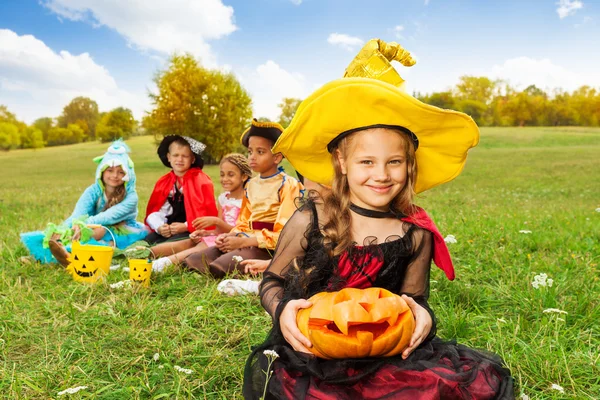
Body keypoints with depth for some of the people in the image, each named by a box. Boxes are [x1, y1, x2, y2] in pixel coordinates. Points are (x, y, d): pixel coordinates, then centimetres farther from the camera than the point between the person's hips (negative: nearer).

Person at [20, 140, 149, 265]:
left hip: (122, 234, -4)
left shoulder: (131, 196, -12)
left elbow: (111, 215, -28)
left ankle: (71, 252, -59)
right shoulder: (93, 191, -4)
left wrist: (86, 224, -44)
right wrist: (77, 224, -46)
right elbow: (79, 212, -22)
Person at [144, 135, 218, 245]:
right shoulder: (163, 182, 12)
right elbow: (154, 211, 10)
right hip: (167, 230, 5)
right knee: (147, 242, -24)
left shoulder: (201, 181, -3)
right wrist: (159, 227, -12)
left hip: (192, 232, -4)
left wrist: (186, 226, -18)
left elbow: (208, 214, -8)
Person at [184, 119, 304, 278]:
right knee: (192, 261, -13)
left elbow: (284, 234, -16)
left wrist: (243, 242, -18)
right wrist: (230, 236, -5)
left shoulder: (288, 185, -9)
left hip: (270, 247, -8)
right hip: (247, 242, 8)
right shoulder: (251, 185, 16)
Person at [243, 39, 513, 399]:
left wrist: (422, 315, -14)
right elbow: (272, 282, 3)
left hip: (383, 353, 2)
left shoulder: (415, 234, -3)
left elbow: (414, 298, 10)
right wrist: (282, 309, -19)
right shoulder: (310, 220, -8)